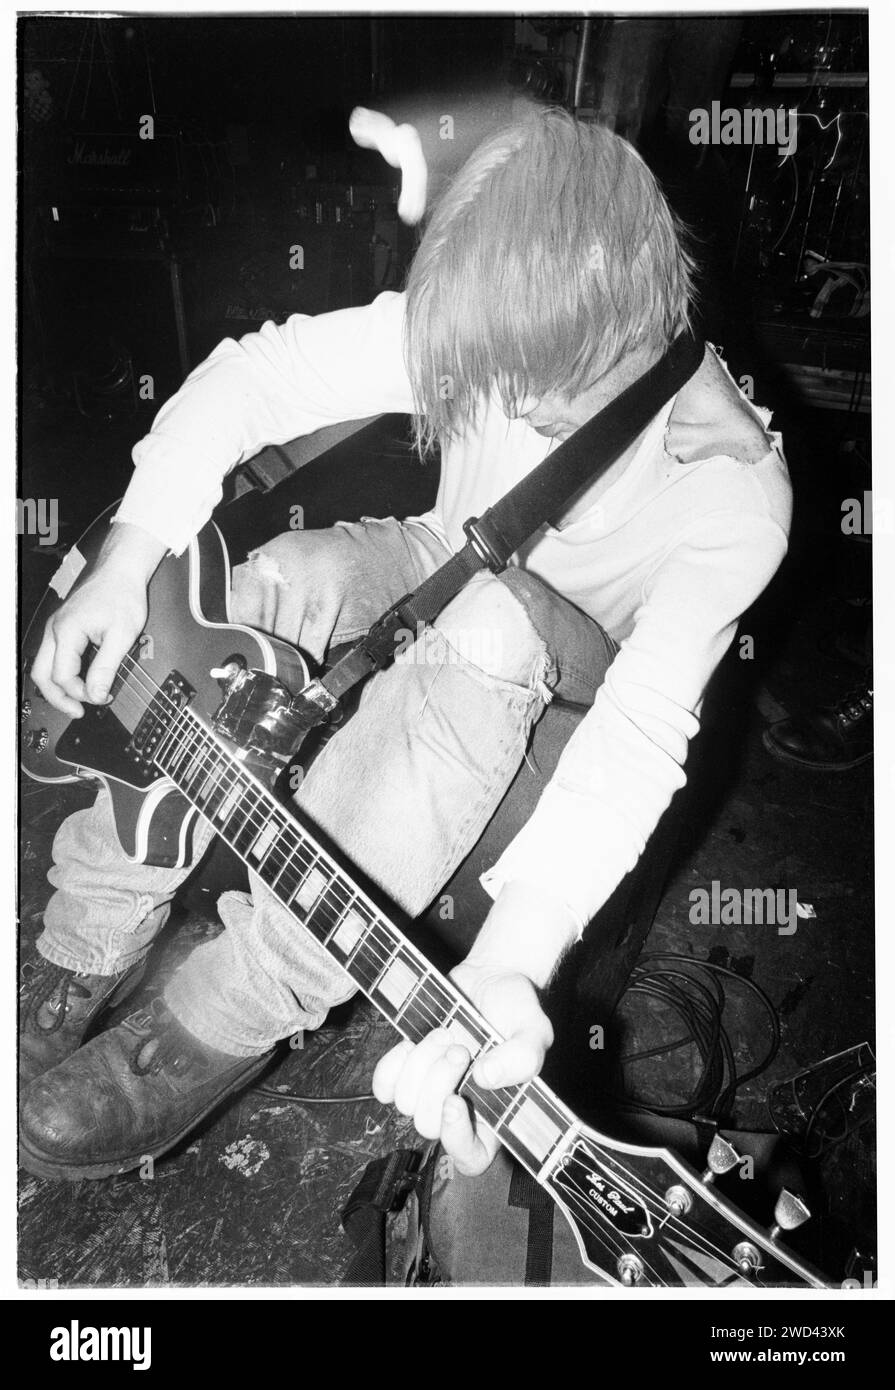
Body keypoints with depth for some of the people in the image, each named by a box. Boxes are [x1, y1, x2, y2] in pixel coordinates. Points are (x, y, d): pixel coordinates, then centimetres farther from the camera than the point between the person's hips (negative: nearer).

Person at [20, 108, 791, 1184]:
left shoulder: (734, 494, -33)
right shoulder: (490, 334, -24)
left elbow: (640, 729, -44)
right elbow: (255, 375, -20)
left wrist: (511, 961, -57)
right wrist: (126, 562, -31)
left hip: (584, 660, -3)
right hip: (445, 562, 4)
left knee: (489, 624, -39)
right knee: (269, 579, -28)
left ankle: (233, 1018, -33)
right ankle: (77, 968, -17)